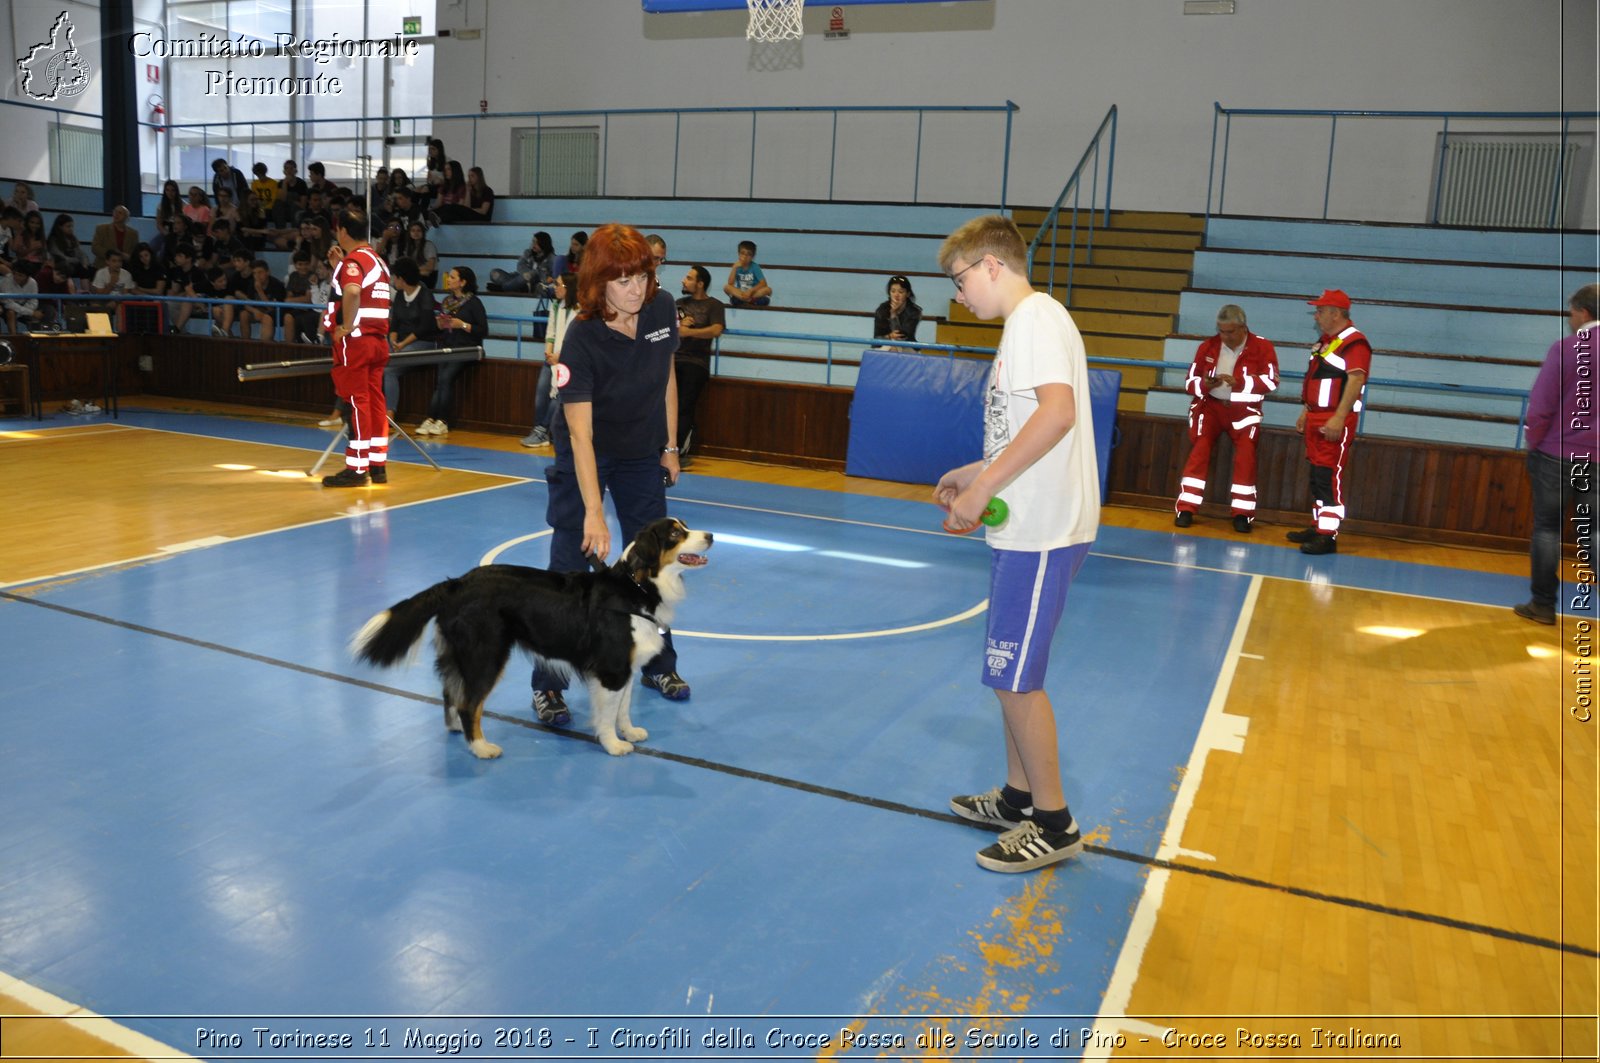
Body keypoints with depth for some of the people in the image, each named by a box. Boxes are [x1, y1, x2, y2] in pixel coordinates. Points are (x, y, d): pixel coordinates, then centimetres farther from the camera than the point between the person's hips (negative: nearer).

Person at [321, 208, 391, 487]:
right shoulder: (377, 260, 15)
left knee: (357, 403, -4)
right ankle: (378, 465, 13)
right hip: (378, 339, 8)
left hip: (355, 339, -8)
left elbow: (352, 292, -30)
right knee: (375, 402, 9)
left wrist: (346, 326, -21)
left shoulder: (353, 260, -11)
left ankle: (357, 469, 0)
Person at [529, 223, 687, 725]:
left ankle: (659, 665, 29)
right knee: (571, 563, -8)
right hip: (586, 456, -5)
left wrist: (670, 446, 5)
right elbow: (580, 432, -34)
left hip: (643, 453, 5)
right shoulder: (581, 338, -30)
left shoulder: (662, 309, -15)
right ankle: (548, 685, 2)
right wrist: (593, 511, -39)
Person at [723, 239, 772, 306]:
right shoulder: (737, 266, -5)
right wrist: (735, 267, -24)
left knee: (768, 289, -28)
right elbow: (730, 283, -16)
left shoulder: (754, 267, -10)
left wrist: (750, 291, -29)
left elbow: (763, 283, -18)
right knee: (726, 287, -24)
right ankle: (752, 300, -30)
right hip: (740, 293, 1)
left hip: (753, 292, -1)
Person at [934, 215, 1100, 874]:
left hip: (1041, 533, -10)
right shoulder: (1027, 323, 19)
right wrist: (978, 472, 19)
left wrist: (983, 487, -27)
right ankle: (1018, 798, 31)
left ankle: (1054, 825, 11)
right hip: (1028, 526, 10)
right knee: (1011, 671, 17)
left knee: (1015, 677, -2)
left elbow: (1058, 410, -29)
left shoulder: (1036, 316, -13)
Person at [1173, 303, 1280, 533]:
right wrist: (1205, 384, -19)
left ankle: (1242, 513, -4)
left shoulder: (1262, 347, -6)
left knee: (1246, 455, -16)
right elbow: (1190, 381, 4)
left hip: (1244, 409, -1)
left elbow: (1272, 381, -14)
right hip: (1210, 405, 1)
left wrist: (1239, 382, -27)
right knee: (1199, 451, -15)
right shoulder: (1208, 346, 1)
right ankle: (1186, 509, -10)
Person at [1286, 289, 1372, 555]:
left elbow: (1356, 380, -22)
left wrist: (1339, 418, -28)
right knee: (1316, 474, 14)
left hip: (1335, 422, -10)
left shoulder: (1354, 342, -14)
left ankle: (1328, 536, -10)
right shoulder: (1325, 341, 18)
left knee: (1330, 477, -11)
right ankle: (1318, 526, 24)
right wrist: (1306, 412, 24)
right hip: (1316, 419, 10)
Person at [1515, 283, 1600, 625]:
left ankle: (1543, 604, 11)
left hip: (1556, 455, -3)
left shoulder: (1565, 348, -12)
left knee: (1547, 527, 7)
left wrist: (1533, 444, 2)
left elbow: (1540, 406, -13)